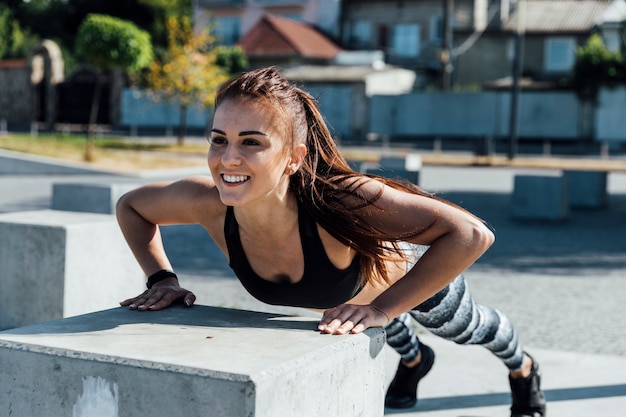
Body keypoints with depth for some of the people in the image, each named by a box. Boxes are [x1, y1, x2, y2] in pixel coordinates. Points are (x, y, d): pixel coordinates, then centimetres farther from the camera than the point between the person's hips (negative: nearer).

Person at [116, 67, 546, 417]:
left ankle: (524, 370, 66)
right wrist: (163, 279, -28)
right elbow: (131, 207, -16)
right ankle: (414, 360, 75)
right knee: (392, 331, 38)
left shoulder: (337, 200, -50)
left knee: (466, 328, 31)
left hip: (412, 275, -3)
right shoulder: (209, 203, -37)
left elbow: (472, 235, -52)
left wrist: (381, 309, -52)